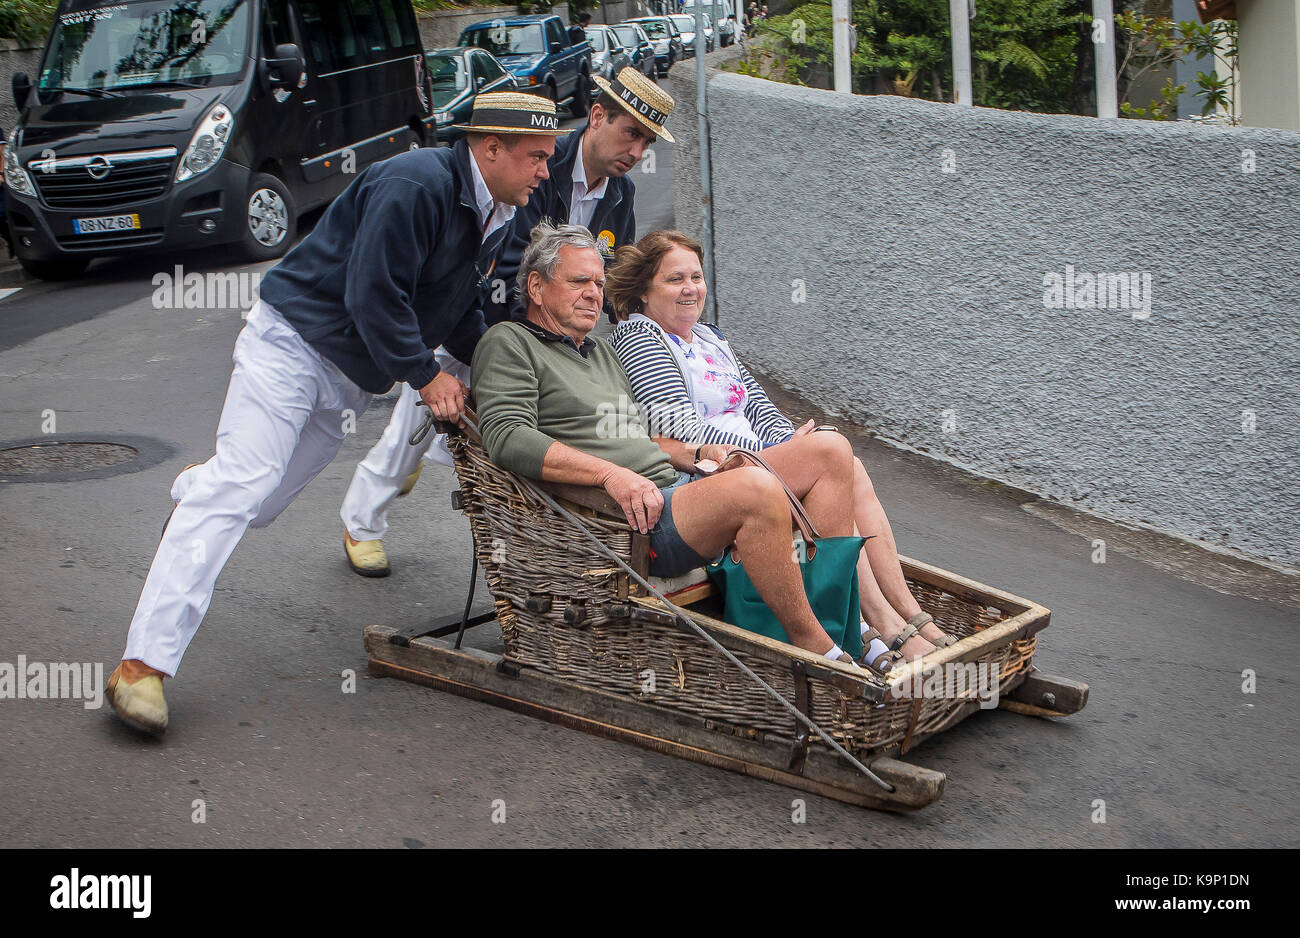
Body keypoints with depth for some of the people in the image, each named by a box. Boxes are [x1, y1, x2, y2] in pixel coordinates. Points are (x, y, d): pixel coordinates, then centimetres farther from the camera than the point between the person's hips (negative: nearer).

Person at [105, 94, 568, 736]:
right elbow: (373, 296, -24)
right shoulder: (416, 184, -22)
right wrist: (425, 375, -16)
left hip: (355, 373, 9)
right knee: (241, 484, -18)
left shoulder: (495, 216, 10)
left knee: (264, 498, 9)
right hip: (295, 341, -9)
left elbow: (460, 309, 19)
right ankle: (144, 661, -20)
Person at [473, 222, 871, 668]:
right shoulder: (508, 343, 2)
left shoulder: (601, 350, 29)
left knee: (829, 450, 0)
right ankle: (816, 649, -21)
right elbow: (507, 438, -15)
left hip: (678, 485, 9)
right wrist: (612, 474, -24)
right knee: (756, 487, -34)